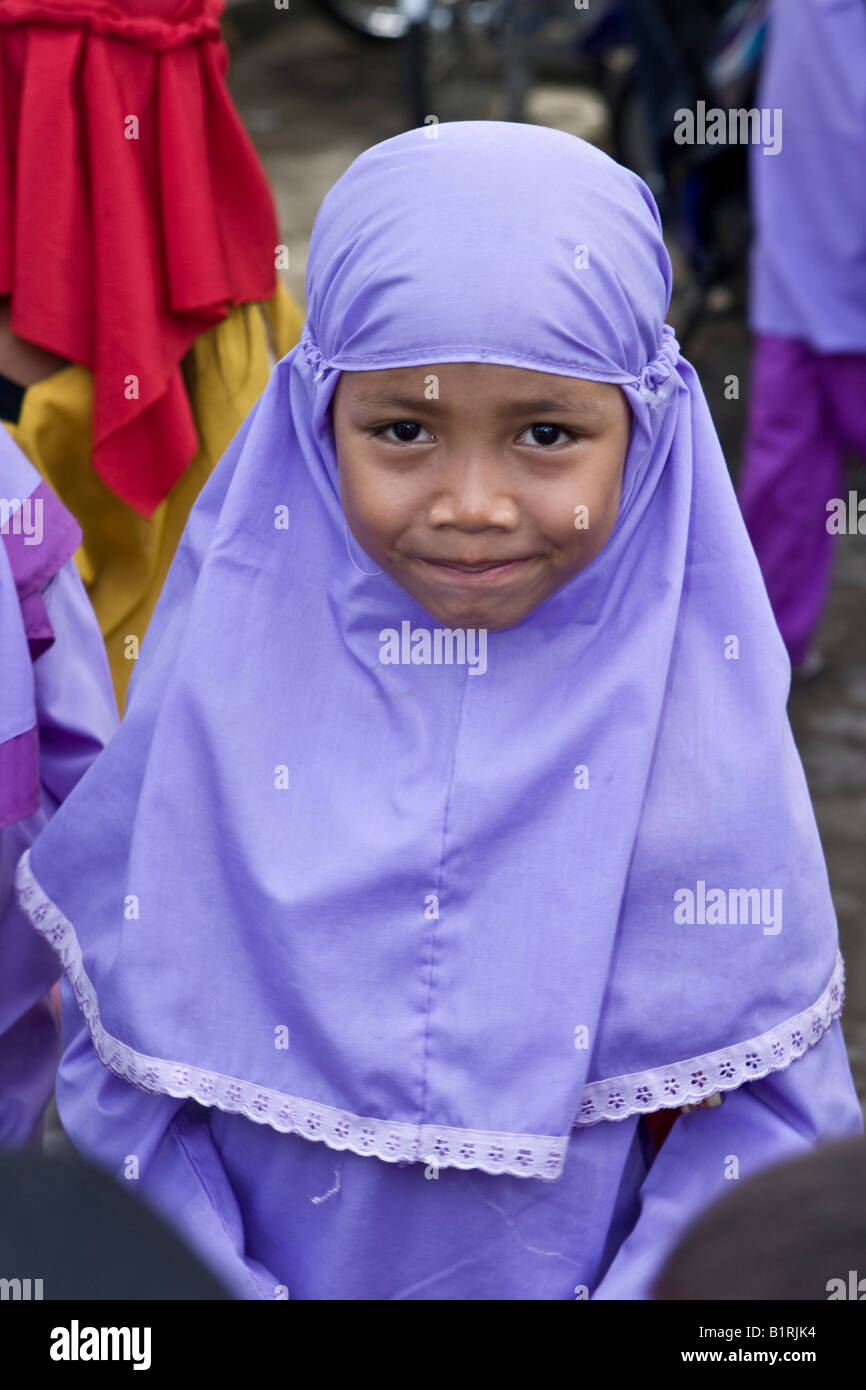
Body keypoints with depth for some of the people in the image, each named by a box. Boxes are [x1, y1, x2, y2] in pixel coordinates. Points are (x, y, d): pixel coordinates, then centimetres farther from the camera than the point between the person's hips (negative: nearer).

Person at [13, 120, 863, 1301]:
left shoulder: (690, 704, -16)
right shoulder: (228, 668, -14)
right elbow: (121, 1046, -8)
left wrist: (648, 1291, -20)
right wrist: (210, 1280, -17)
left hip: (568, 1272, 0)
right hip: (272, 1267, 1)